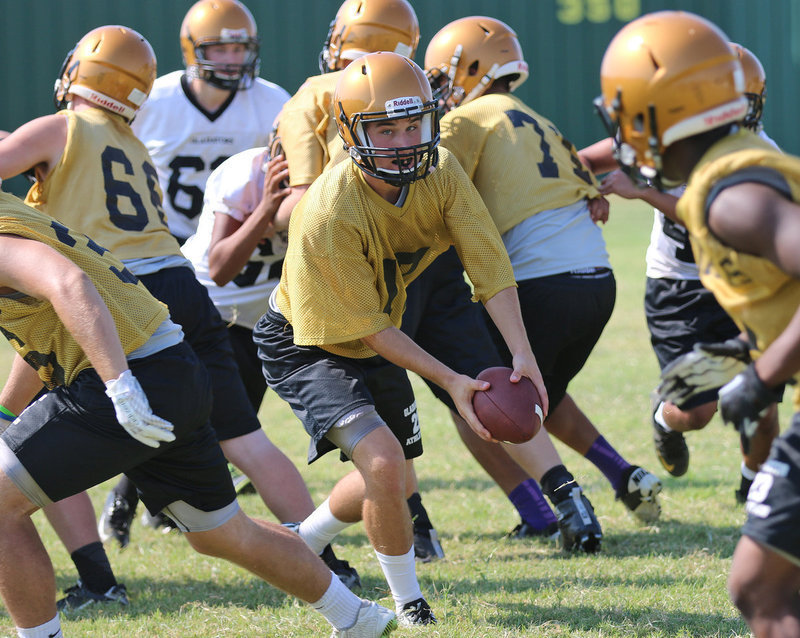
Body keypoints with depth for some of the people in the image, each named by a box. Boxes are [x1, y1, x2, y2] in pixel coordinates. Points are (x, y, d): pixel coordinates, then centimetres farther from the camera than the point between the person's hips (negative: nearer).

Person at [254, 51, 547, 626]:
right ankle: (408, 600, -5)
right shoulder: (328, 216, -34)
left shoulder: (440, 173, -16)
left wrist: (523, 354, -32)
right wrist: (451, 381, -29)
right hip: (308, 344, -7)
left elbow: (488, 264, -19)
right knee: (383, 461, -26)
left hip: (377, 345, 7)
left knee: (390, 485, 18)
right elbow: (365, 327, -26)